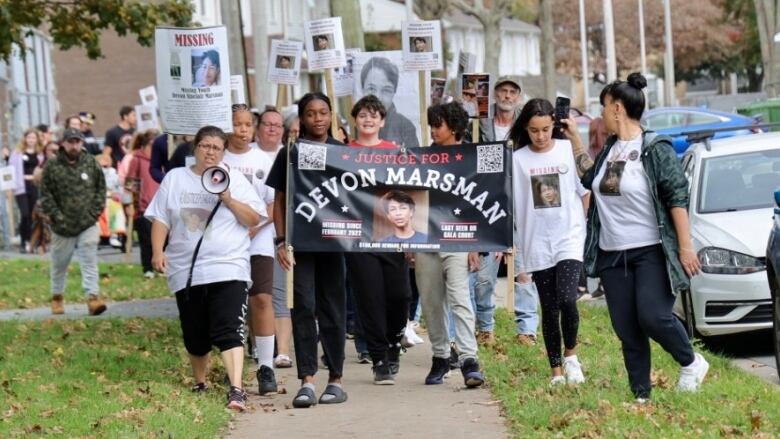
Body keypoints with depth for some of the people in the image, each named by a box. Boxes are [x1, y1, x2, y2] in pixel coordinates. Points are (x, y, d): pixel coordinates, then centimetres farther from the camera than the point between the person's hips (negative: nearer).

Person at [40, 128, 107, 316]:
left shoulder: (91, 163, 1)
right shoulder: (52, 166, -6)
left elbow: (101, 189, 7)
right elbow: (46, 196, -4)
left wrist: (95, 212, -2)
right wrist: (57, 217, -9)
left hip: (88, 225, 0)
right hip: (62, 228, 0)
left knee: (90, 263, -8)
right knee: (59, 264, 13)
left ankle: (93, 297, -13)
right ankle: (57, 297, 32)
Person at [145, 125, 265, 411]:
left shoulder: (235, 179, 8)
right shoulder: (175, 179, 13)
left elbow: (254, 219, 2)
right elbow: (160, 219, 11)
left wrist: (228, 200, -11)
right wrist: (158, 251, -3)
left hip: (228, 270, -3)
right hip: (186, 272, 3)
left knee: (229, 332, -17)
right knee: (195, 337, 9)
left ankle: (236, 390, -26)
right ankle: (200, 385, 29)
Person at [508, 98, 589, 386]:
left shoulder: (569, 150, 2)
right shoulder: (518, 159, 4)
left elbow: (586, 192, 8)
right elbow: (510, 204, 6)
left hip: (569, 238, -1)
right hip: (537, 243, 2)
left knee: (567, 299, -18)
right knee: (549, 309, 5)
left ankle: (570, 354, 5)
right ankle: (556, 371, 13)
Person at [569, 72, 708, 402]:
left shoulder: (655, 149, -9)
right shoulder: (611, 148, 12)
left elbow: (677, 197, -12)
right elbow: (590, 178, 30)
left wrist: (685, 247, -16)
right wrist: (574, 139, 24)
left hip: (650, 251, -7)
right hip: (612, 254, 7)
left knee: (652, 316, -17)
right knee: (626, 331, 4)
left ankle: (691, 363, 9)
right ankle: (640, 396, 10)